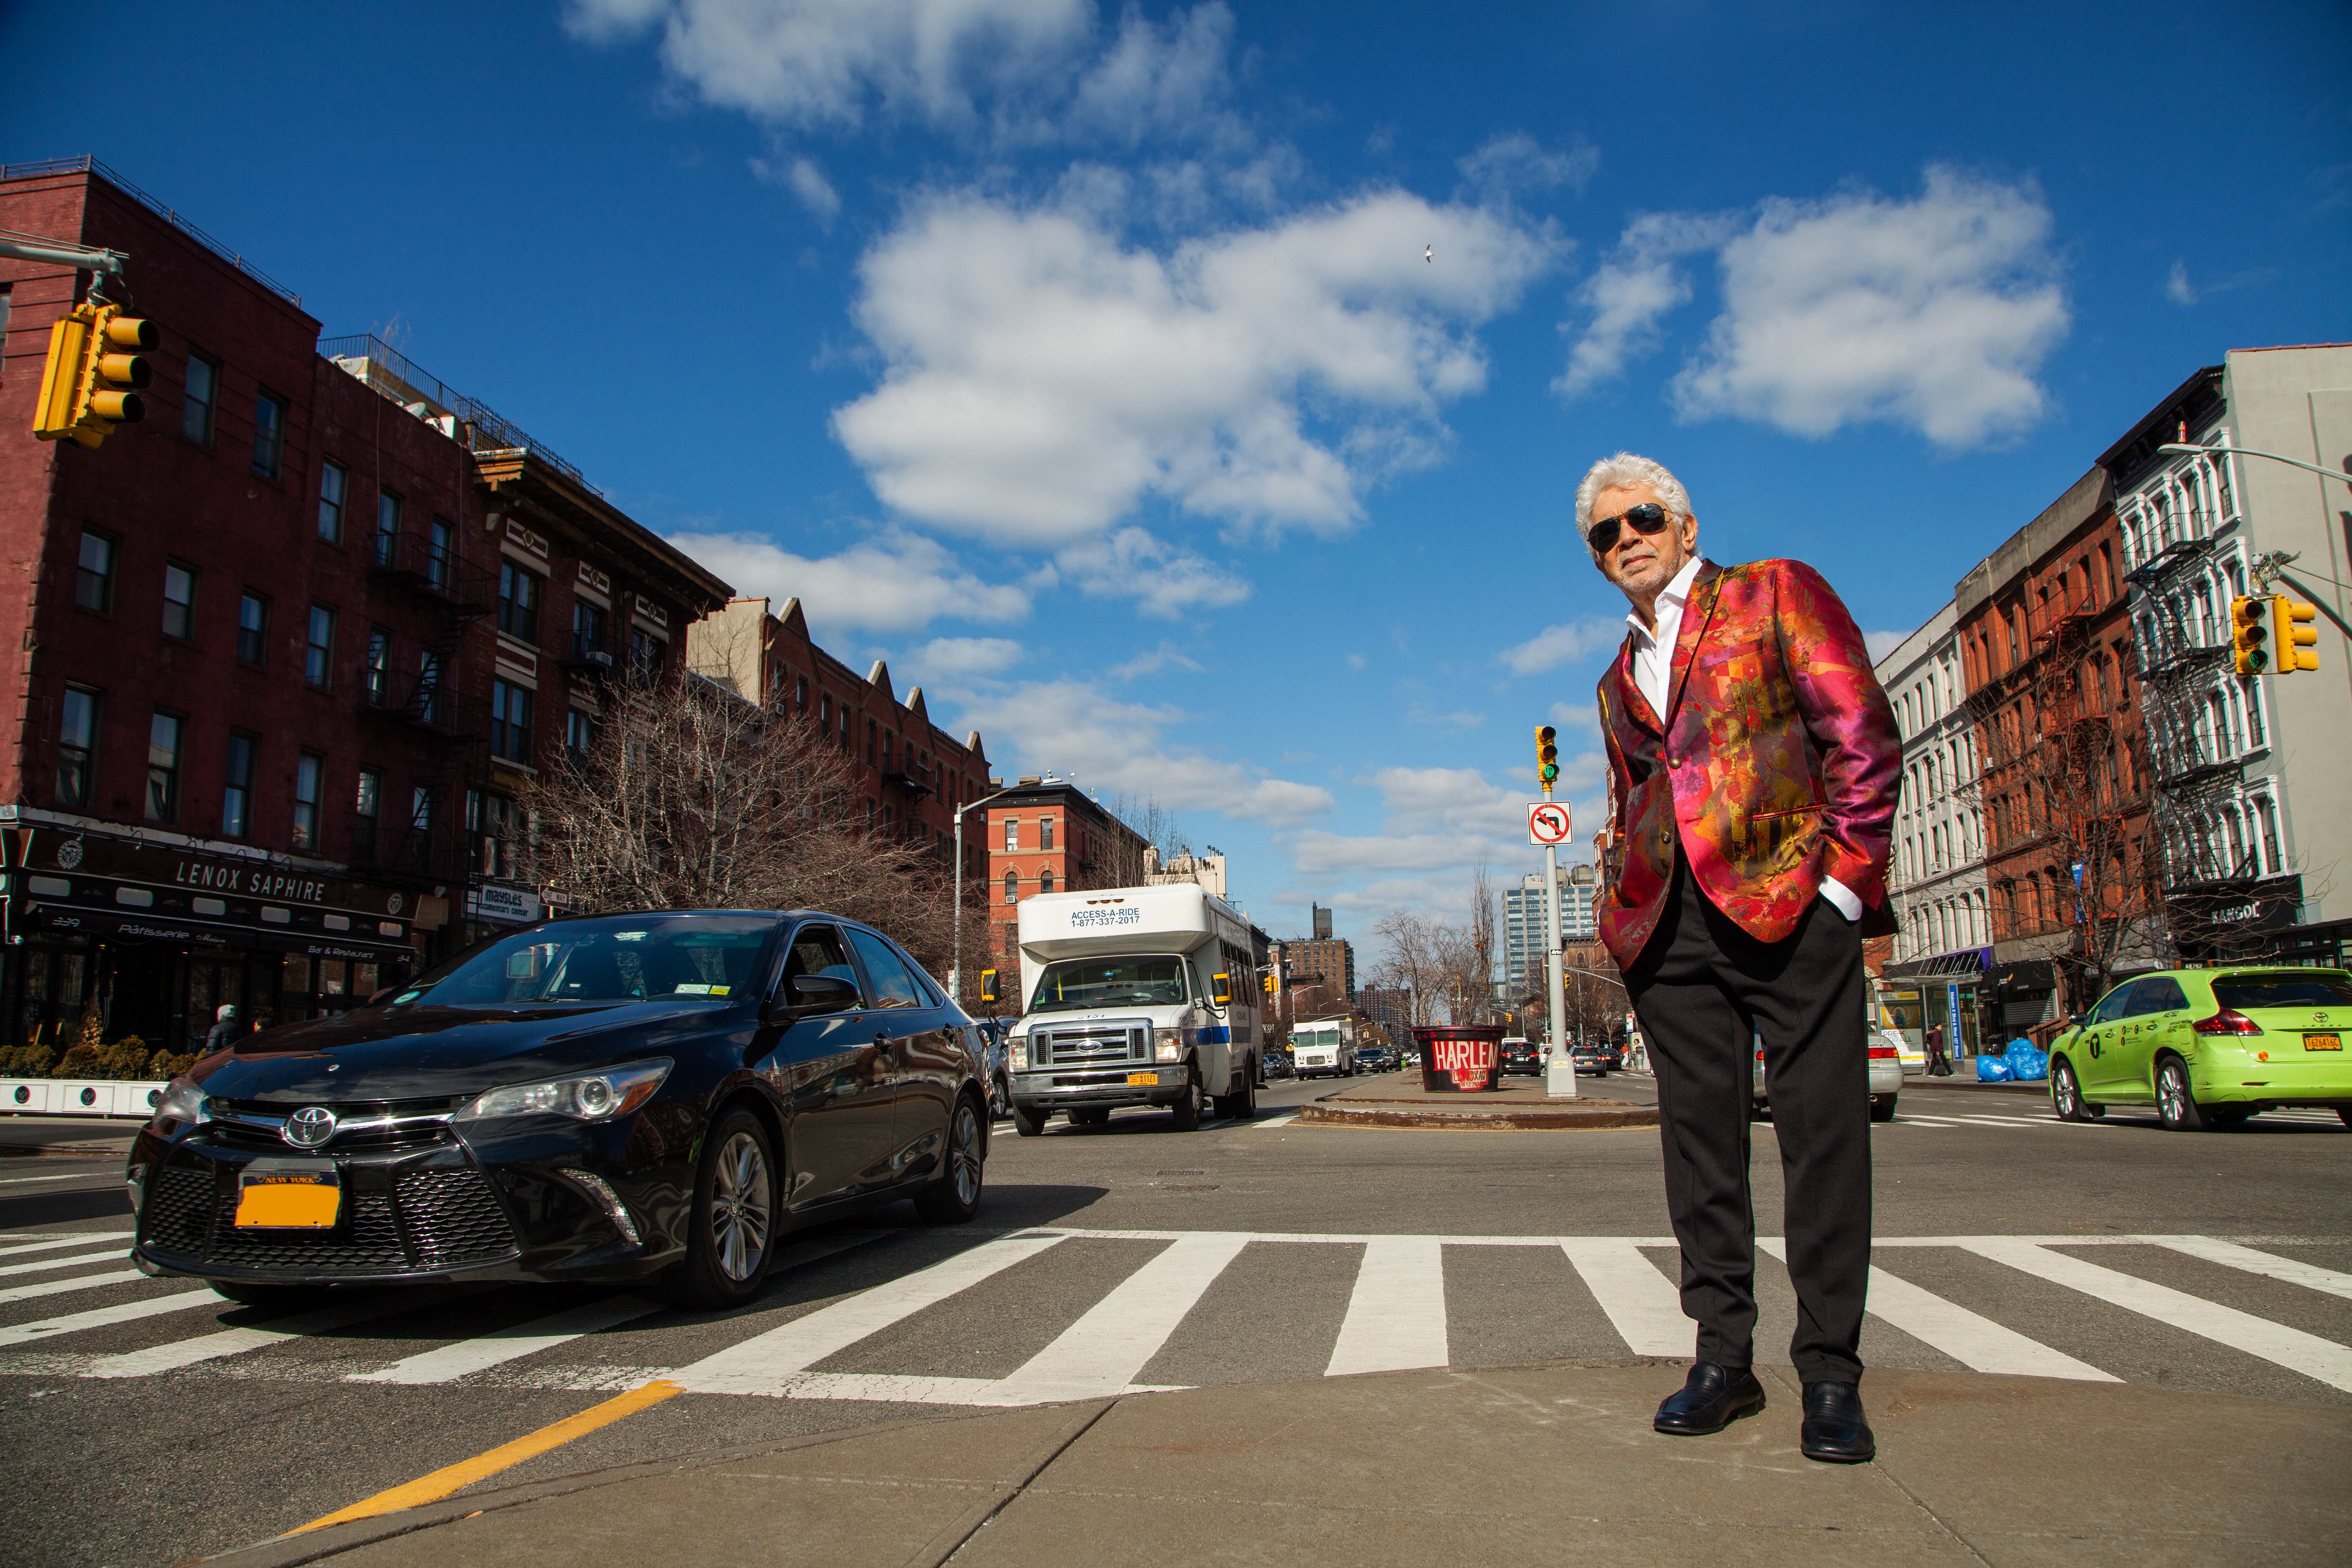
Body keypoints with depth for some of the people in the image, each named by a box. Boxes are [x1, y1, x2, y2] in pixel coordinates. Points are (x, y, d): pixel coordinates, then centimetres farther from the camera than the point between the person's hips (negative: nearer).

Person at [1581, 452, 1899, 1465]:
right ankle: (1723, 1358, 16)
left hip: (1789, 897, -5)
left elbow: (1862, 736, 0)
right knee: (1699, 1141, 6)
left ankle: (1830, 1374, 7)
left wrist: (1847, 879, -8)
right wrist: (1623, 910, 10)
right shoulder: (1620, 679, 22)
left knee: (1822, 1134, -3)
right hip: (1669, 925, 5)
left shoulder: (1774, 594, 7)